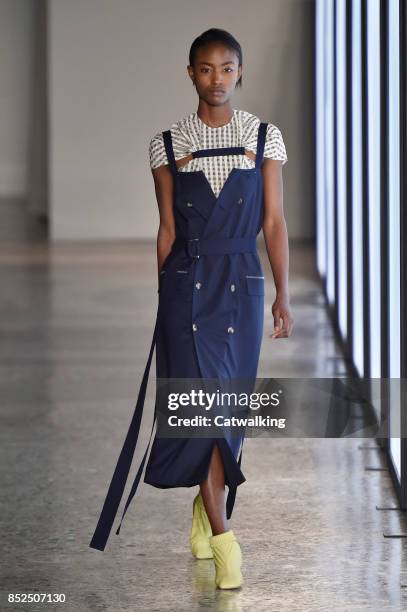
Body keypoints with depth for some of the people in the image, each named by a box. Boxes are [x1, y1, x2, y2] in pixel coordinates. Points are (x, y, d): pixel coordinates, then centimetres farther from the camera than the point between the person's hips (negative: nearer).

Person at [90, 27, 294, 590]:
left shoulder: (264, 137, 4)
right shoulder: (168, 144, 3)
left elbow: (274, 222, 3)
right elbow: (167, 229, 7)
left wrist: (284, 296, -2)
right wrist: (163, 299, 8)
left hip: (241, 281, 1)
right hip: (187, 282, -1)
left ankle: (207, 506, 32)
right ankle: (224, 544, -10)